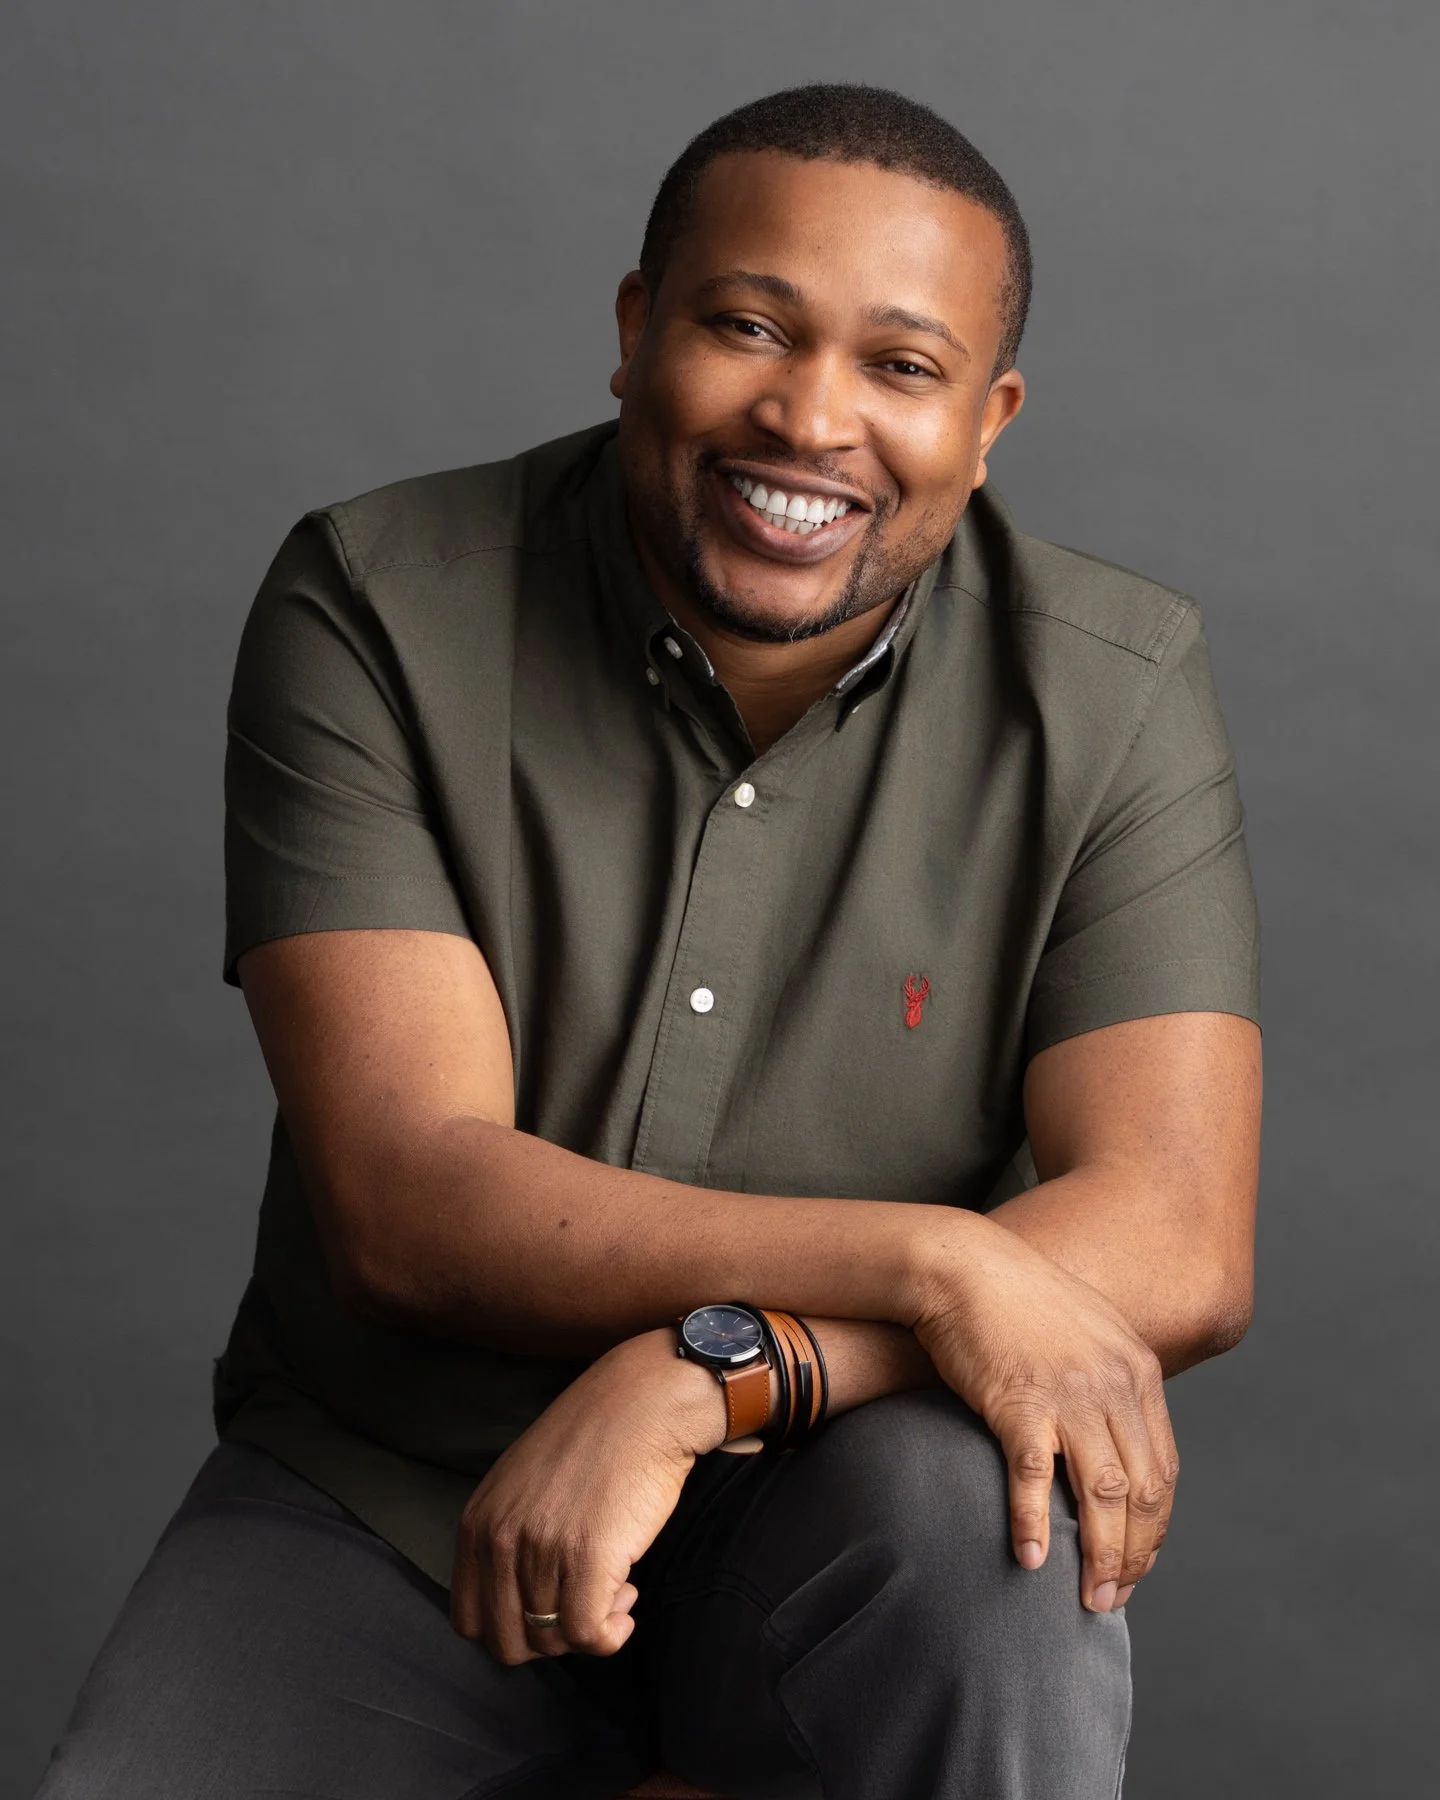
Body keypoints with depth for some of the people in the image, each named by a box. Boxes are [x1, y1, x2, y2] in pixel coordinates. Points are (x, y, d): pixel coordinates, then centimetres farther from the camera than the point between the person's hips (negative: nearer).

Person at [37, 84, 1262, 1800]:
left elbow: (1175, 1247, -15)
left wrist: (705, 1375, -28)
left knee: (966, 1514, -33)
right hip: (385, 1502, 1)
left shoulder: (1109, 691, -7)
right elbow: (406, 1200, -18)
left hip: (840, 1499, 0)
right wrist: (922, 1260, -28)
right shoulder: (374, 611, -10)